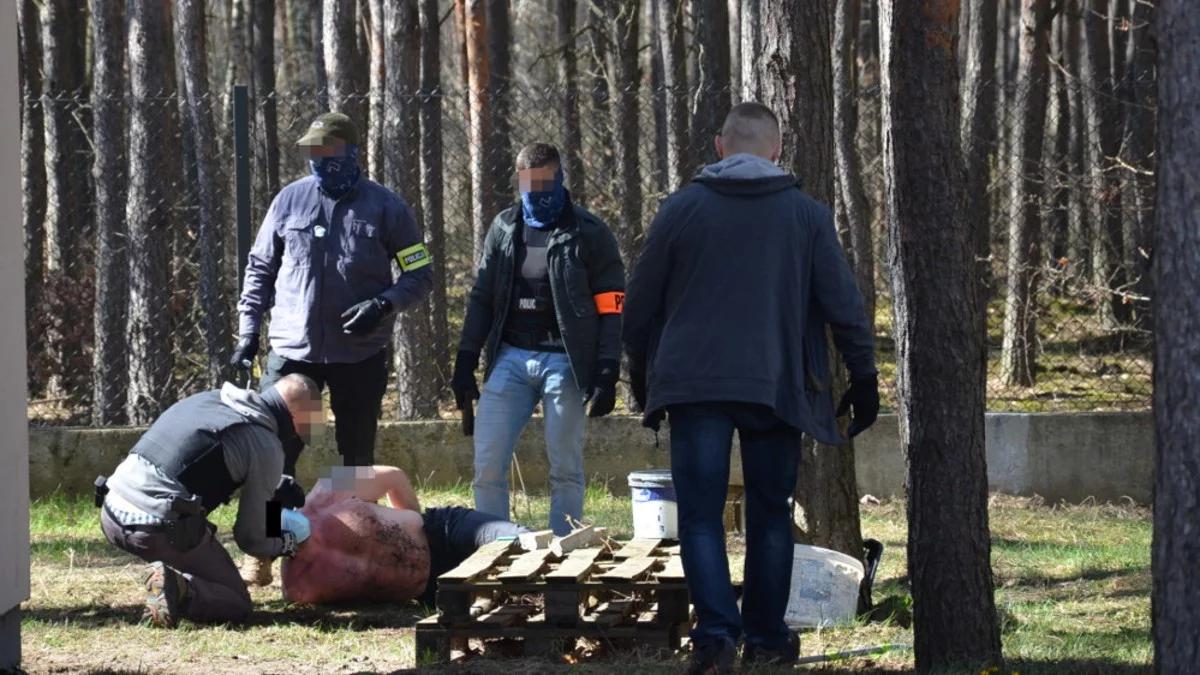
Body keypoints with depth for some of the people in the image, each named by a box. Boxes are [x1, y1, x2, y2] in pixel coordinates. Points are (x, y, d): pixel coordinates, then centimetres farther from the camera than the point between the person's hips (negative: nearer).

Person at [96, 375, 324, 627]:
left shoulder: (208, 398, 17)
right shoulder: (266, 446, -3)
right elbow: (251, 539, 1)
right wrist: (286, 545, 24)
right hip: (159, 528, -7)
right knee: (237, 604, 9)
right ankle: (179, 589, -17)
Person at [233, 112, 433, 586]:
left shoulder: (385, 207, -1)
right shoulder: (290, 201, 4)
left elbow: (419, 276, 2)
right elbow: (260, 270, 12)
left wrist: (383, 305, -16)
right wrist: (248, 331, 4)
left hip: (360, 355, -1)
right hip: (293, 350, 1)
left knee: (357, 458, 8)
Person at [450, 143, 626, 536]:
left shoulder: (589, 234, 0)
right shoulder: (504, 228, 12)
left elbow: (610, 309, -3)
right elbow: (481, 297, 16)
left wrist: (607, 373, -11)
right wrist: (465, 363, 10)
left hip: (563, 361, -4)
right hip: (510, 359, 4)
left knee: (565, 469, 0)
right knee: (488, 466, -3)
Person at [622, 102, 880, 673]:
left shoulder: (682, 208, 3)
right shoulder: (806, 214, 3)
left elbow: (641, 302, 7)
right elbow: (844, 304, 2)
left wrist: (642, 375, 19)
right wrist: (863, 378, 10)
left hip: (694, 385, -1)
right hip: (776, 388, 1)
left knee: (701, 514, 0)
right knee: (769, 516, 13)